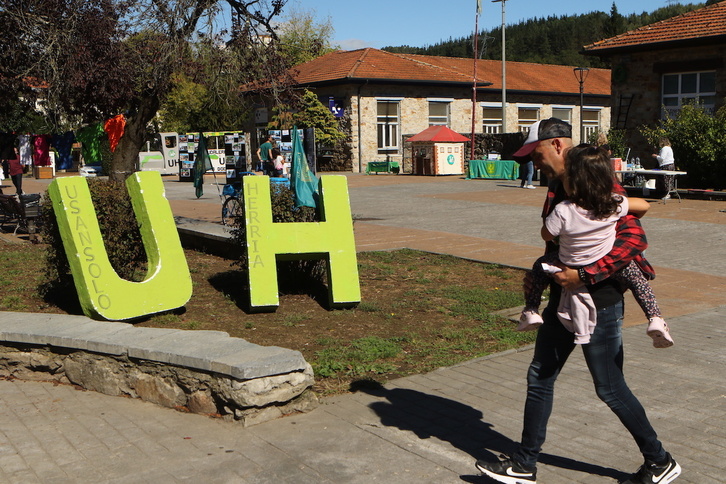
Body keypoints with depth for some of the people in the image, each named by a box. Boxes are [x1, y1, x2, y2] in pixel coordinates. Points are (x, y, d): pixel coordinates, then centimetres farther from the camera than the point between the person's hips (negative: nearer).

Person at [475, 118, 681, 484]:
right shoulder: (557, 186, 11)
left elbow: (633, 238, -25)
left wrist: (584, 275, -29)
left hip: (598, 303, -9)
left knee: (610, 389, 4)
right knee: (540, 377, 10)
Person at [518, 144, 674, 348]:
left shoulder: (563, 212, -27)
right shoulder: (615, 204, -17)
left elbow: (546, 236, -13)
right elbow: (644, 206, -2)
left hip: (569, 269, -1)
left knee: (540, 266, 21)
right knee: (634, 273, 20)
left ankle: (531, 312, 20)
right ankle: (655, 318, 4)